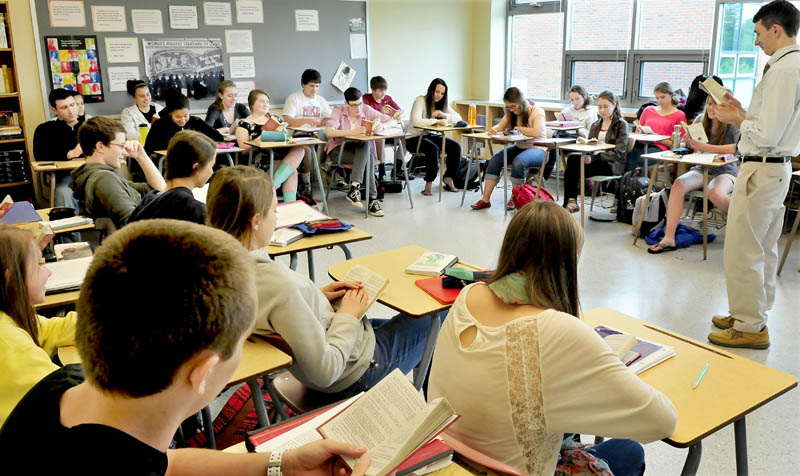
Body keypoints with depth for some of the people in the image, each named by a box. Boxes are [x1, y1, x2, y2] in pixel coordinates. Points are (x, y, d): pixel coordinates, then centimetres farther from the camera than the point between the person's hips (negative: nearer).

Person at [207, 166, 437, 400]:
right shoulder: (278, 284, -39)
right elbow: (324, 373, -32)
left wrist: (317, 295, -2)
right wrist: (347, 317, -17)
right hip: (354, 376, -8)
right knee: (424, 321, 16)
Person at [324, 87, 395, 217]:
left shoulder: (367, 110, -1)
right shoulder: (339, 111, -7)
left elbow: (392, 121, -1)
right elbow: (328, 132, -24)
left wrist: (381, 126, -24)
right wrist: (352, 132, -36)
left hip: (361, 150, 3)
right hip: (339, 149, -3)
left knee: (365, 145, -34)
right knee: (367, 159, -31)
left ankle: (354, 189, -36)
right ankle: (372, 199, -33)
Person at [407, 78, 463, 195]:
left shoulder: (442, 104, 7)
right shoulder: (420, 100, -14)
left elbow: (458, 118, 0)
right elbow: (416, 122, -31)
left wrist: (444, 115, -18)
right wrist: (437, 120, -23)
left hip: (430, 135, 7)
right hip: (414, 137, -7)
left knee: (456, 146, -12)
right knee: (433, 149, -35)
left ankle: (448, 178, 1)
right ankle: (429, 184, -22)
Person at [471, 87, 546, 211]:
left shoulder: (537, 112, -11)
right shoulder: (511, 113, 10)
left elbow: (536, 132, -26)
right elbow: (499, 127, 8)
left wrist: (517, 128, -13)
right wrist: (494, 130, -17)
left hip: (537, 149, -6)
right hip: (519, 147, 6)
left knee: (518, 161, -37)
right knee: (495, 159, -20)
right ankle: (485, 200, -24)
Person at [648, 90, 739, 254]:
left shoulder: (732, 124, -9)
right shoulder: (701, 120, 6)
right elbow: (691, 147, 13)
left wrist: (706, 147, -33)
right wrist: (689, 142, -13)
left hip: (725, 171, -4)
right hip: (701, 169, 4)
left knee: (715, 193, -36)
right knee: (679, 184, -27)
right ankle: (669, 238, -29)